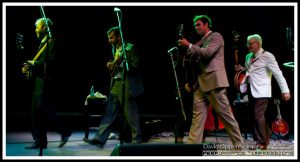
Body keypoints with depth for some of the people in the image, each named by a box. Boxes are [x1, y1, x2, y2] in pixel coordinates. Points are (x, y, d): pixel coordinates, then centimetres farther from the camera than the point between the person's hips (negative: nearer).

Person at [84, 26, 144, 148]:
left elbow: (135, 66, -13)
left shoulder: (130, 48, -6)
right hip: (116, 85, 7)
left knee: (130, 115, 0)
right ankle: (100, 139, -2)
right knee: (109, 113, 2)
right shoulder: (114, 50, 17)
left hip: (127, 86, -7)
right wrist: (111, 66, 4)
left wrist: (120, 63, -20)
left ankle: (136, 140, 13)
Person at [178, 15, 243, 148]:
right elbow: (195, 58, 22)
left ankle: (238, 143, 6)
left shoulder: (216, 36, -2)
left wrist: (189, 45, -12)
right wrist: (185, 49, 7)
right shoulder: (202, 41, 21)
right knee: (197, 115, 2)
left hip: (214, 81, -8)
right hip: (201, 83, 8)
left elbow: (207, 52, -18)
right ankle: (192, 144, 1)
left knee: (225, 114, -3)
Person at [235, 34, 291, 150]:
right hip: (251, 91, 8)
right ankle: (267, 134, 35)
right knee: (256, 116, 15)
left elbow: (278, 74, -14)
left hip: (261, 91, -8)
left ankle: (262, 142, 0)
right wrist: (241, 69, 5)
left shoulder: (267, 56, -12)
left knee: (258, 116, -10)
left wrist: (285, 90, -18)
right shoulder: (248, 56, 10)